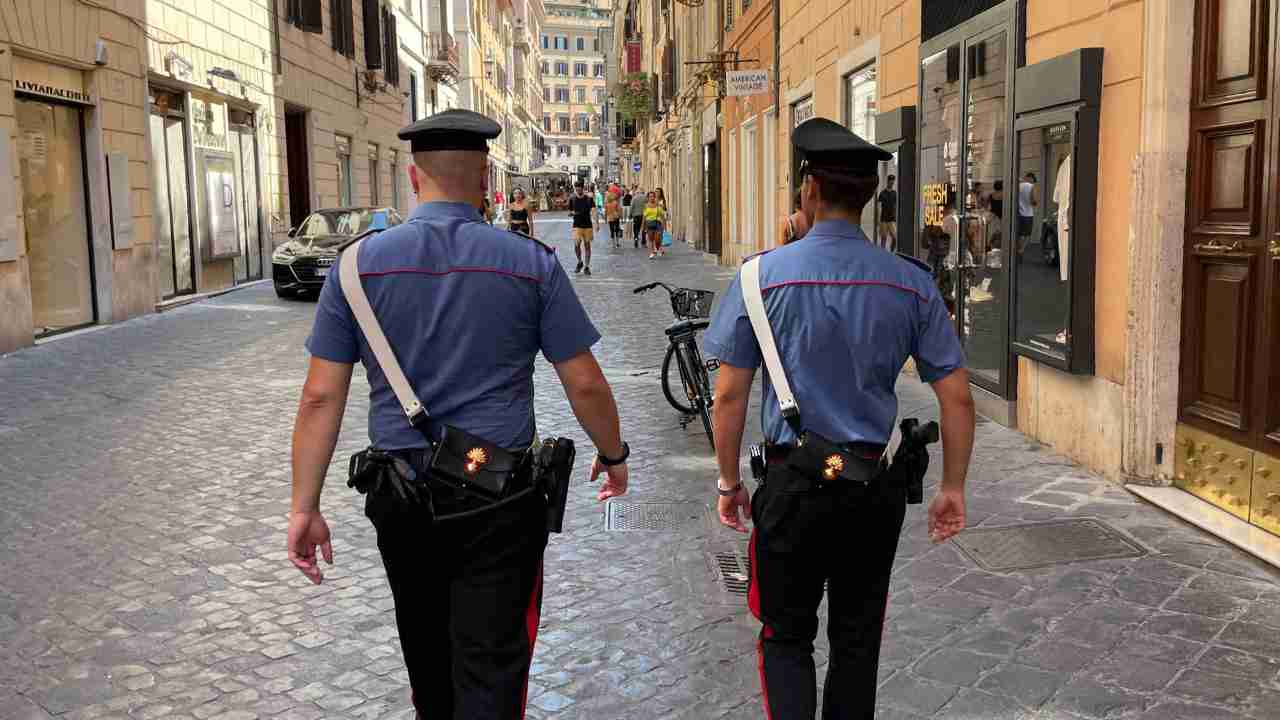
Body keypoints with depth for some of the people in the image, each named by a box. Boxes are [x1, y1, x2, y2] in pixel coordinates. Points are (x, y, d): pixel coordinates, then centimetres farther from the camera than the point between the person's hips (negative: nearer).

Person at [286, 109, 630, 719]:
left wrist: (304, 506, 2)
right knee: (491, 666, 1)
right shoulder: (531, 262, -7)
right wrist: (613, 454, 14)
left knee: (425, 651, 24)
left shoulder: (359, 263, -3)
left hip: (401, 497, 3)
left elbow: (320, 397, -4)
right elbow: (584, 383, -3)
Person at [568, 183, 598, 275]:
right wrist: (572, 213, -13)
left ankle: (586, 266, 12)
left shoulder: (589, 199, 0)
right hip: (577, 226, 0)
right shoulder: (572, 199, 4)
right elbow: (569, 213, 12)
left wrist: (596, 222, -21)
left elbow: (593, 211, -7)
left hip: (588, 225, 0)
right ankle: (580, 262, 15)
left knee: (587, 245, 4)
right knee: (576, 245, -11)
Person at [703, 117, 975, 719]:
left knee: (786, 636, 13)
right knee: (857, 638, 18)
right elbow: (957, 398, -1)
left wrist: (728, 481, 5)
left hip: (795, 483, -2)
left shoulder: (762, 275, -9)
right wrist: (952, 487, 10)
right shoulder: (911, 284, -3)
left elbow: (729, 396, -7)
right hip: (877, 487, 3)